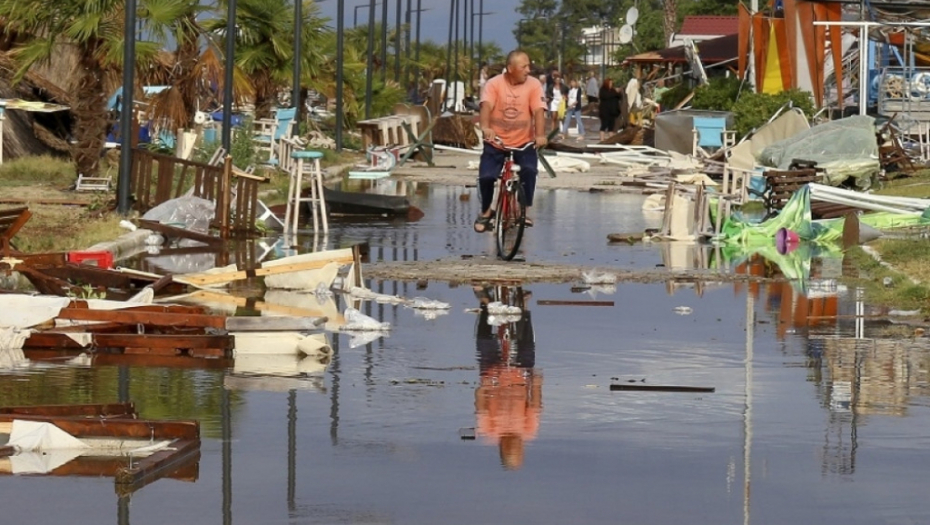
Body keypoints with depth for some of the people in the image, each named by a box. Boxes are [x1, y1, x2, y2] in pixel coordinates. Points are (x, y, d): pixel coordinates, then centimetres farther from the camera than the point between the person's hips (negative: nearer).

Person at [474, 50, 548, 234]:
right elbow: (486, 106, -23)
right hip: (496, 143, 0)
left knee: (529, 170, -25)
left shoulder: (533, 85, -6)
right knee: (485, 176, -14)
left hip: (524, 142, 0)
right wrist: (485, 127, -43)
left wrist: (540, 135, -34)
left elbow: (538, 110, -17)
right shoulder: (494, 84, -9)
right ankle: (485, 212, 13)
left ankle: (525, 211, -8)